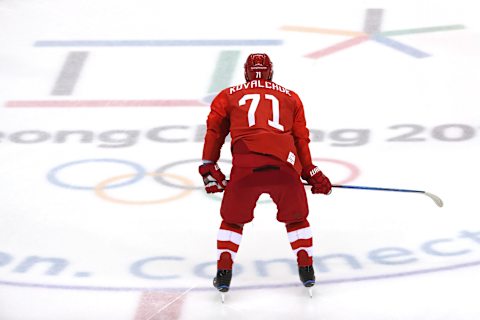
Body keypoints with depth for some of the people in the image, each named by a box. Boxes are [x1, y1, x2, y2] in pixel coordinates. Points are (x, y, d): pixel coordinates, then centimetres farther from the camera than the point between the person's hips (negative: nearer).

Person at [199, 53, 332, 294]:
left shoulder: (228, 96, 25)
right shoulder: (291, 98, 26)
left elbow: (214, 131, 16)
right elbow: (301, 138, 23)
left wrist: (208, 167, 19)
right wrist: (311, 173, 29)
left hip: (245, 167, 0)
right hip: (284, 165, 1)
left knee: (233, 220, 19)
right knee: (296, 217, 22)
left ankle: (223, 273, 11)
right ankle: (306, 269, 17)